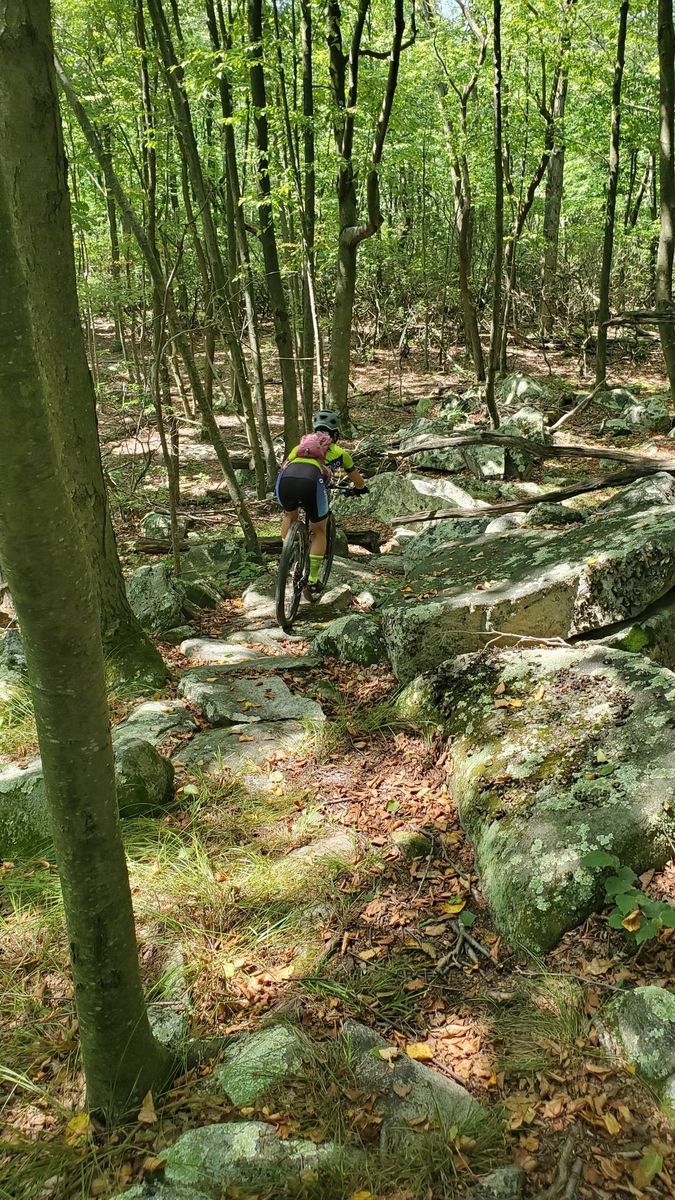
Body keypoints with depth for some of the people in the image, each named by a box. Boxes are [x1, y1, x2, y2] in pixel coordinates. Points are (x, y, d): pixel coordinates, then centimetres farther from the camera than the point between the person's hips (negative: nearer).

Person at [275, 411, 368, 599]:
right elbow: (359, 481, 45)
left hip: (285, 479, 3)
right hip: (311, 482, -3)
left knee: (290, 516, 36)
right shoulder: (338, 451, 33)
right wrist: (359, 488, 68)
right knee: (319, 531, 21)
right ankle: (312, 583, 17)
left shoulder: (301, 445, 39)